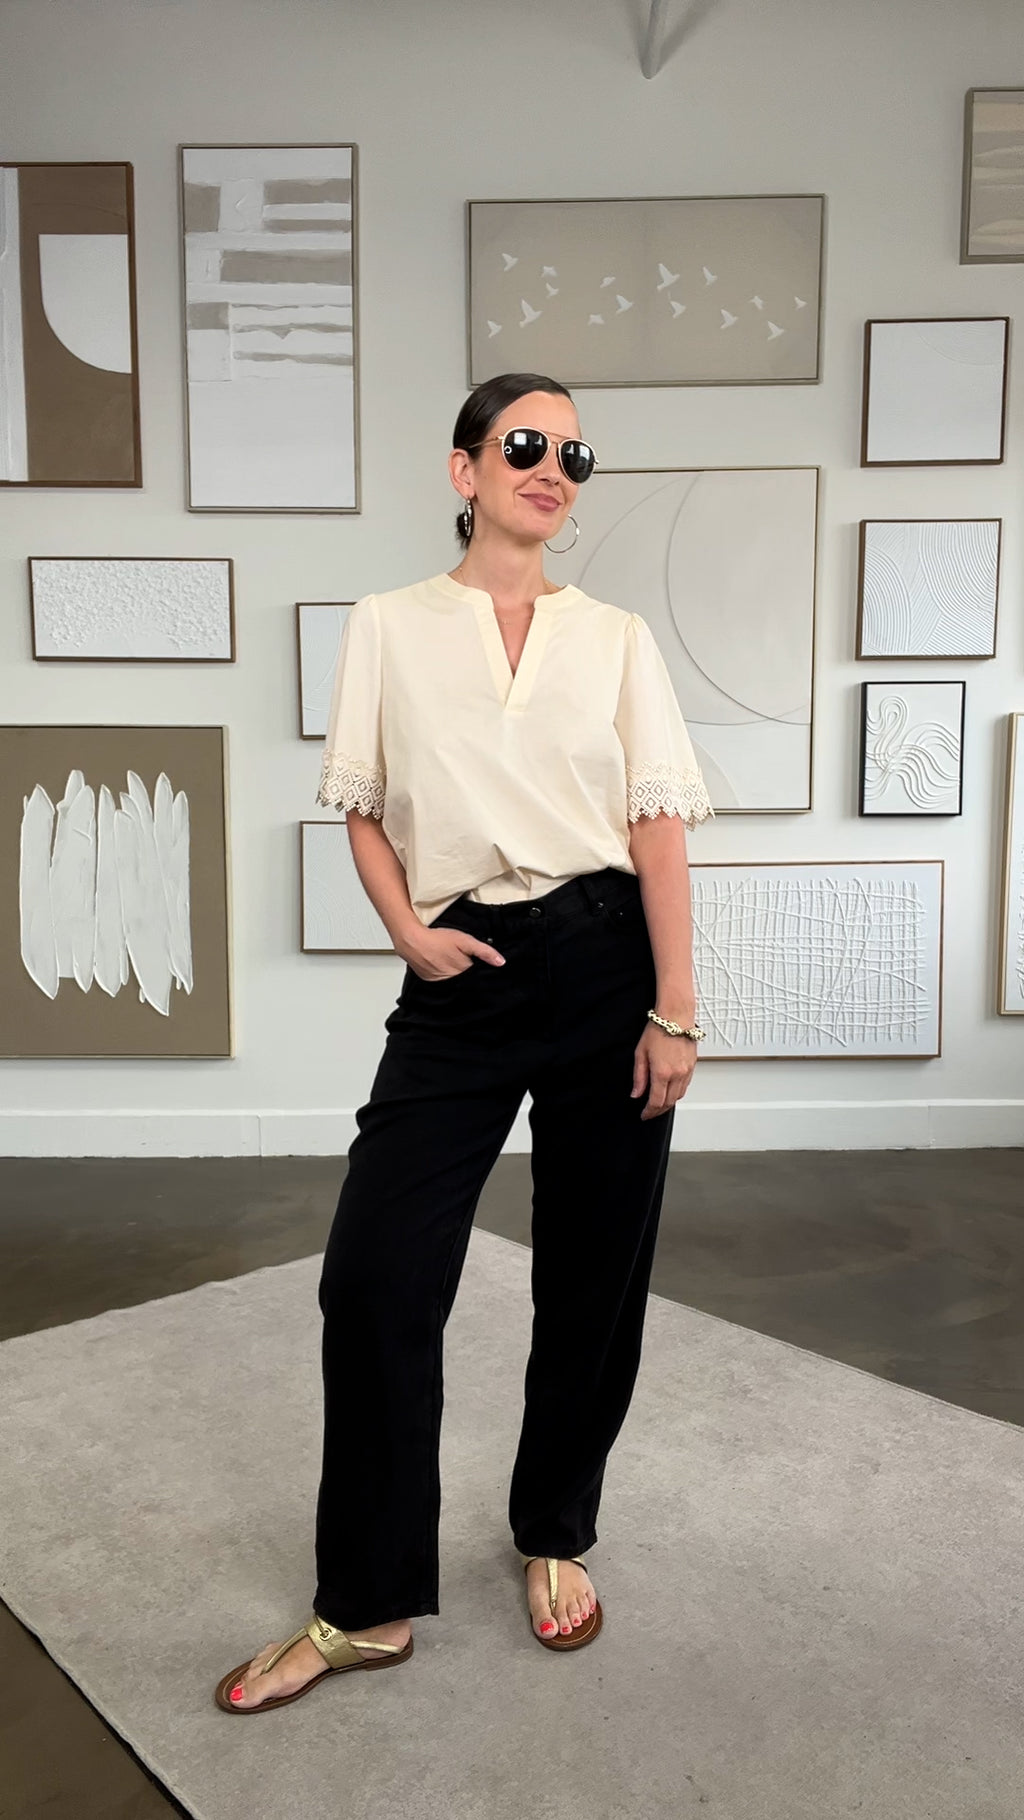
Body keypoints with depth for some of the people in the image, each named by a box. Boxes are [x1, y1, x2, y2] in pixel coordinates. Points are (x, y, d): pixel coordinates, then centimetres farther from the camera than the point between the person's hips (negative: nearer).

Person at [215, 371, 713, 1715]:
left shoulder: (618, 638, 7)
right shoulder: (390, 629, 7)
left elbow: (659, 827, 1)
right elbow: (363, 809, 10)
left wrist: (675, 1009, -5)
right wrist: (408, 933, -6)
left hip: (606, 960, 1)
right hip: (462, 975, 0)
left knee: (593, 1275, 8)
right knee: (372, 1278, -4)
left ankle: (557, 1538, 33)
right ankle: (368, 1606, 14)